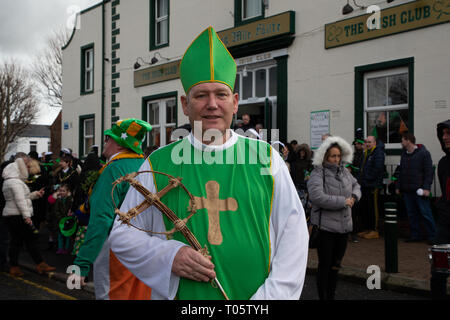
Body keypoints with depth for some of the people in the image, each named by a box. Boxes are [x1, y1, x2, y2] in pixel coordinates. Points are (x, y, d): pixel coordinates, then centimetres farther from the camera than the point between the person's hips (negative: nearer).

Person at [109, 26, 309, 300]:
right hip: (181, 295, 0)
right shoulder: (158, 164, -2)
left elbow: (293, 234, -4)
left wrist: (272, 295, -15)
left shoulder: (266, 158, -2)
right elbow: (122, 233, 2)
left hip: (255, 293, 0)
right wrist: (167, 256, -15)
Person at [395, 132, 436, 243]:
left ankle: (432, 236, 4)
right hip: (407, 190, 7)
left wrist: (426, 188, -16)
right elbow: (400, 172, 20)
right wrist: (398, 186, 14)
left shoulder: (423, 153, -6)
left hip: (420, 190, -7)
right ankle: (415, 235, 17)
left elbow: (429, 171, -9)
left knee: (425, 213, -4)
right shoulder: (404, 154, 15)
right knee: (412, 214, 9)